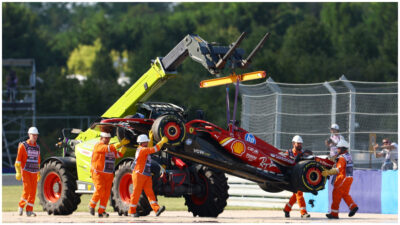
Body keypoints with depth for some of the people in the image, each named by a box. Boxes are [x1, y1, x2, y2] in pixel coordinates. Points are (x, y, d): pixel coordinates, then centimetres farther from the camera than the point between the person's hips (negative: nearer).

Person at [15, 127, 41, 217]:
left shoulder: (37, 147, 13)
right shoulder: (23, 146, -4)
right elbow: (18, 160, -6)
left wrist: (39, 173, 21)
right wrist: (18, 172, -13)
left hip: (34, 172, 5)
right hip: (25, 171, -5)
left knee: (33, 192, 0)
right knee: (27, 189, -16)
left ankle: (29, 210, 5)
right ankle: (21, 206, 3)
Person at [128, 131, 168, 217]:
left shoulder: (144, 150, 17)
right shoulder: (141, 150, -12)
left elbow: (150, 148, 38)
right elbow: (154, 149, -20)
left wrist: (151, 138, 29)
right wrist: (162, 142, -15)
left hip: (147, 176, 9)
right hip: (139, 174, -9)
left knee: (149, 192, -5)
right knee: (136, 193, -1)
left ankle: (157, 209, -19)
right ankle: (132, 211, 9)